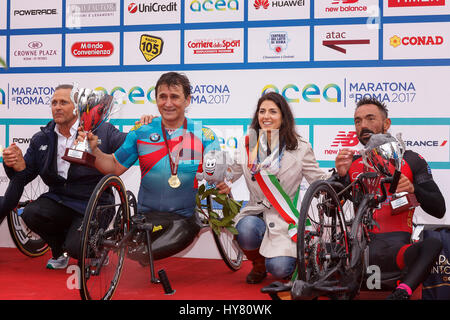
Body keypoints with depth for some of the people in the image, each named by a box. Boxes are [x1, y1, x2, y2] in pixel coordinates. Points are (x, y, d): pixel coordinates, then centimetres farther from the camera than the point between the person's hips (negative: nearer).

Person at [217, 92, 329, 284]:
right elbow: (233, 171, 16)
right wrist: (223, 182, -6)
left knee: (279, 268, -22)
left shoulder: (300, 148, -1)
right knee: (246, 230, -34)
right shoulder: (247, 143, 6)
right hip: (255, 212, 2)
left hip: (285, 216, -2)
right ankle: (258, 264, 3)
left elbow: (319, 180, 2)